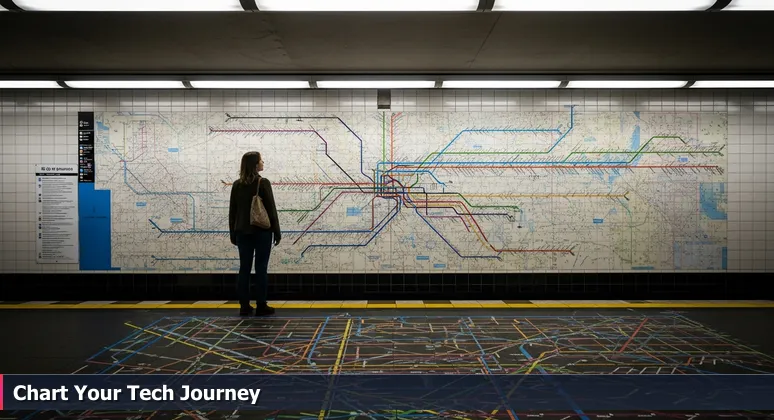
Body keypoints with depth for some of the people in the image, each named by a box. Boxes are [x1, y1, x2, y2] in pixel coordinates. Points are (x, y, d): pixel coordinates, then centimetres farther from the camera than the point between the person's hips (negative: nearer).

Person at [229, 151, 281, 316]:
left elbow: (232, 211, 9)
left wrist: (233, 233, 16)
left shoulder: (237, 185, 6)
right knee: (261, 268, 1)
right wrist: (277, 232, -3)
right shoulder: (263, 183, -9)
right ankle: (261, 306, 5)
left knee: (244, 268, 7)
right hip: (261, 231, -5)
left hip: (243, 232, 5)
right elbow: (271, 210, -9)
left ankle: (244, 307, 11)